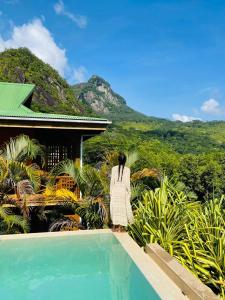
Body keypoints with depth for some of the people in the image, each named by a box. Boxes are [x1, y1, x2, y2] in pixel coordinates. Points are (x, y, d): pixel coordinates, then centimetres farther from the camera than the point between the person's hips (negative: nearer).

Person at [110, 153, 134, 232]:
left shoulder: (114, 168, -5)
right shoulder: (127, 169, -8)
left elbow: (112, 181, -2)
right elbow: (127, 182, -8)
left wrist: (111, 193, 6)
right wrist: (129, 193, 1)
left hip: (115, 191, 1)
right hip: (123, 191, -1)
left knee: (115, 207, 11)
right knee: (123, 208, 7)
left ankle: (115, 226, 18)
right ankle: (120, 227, 12)